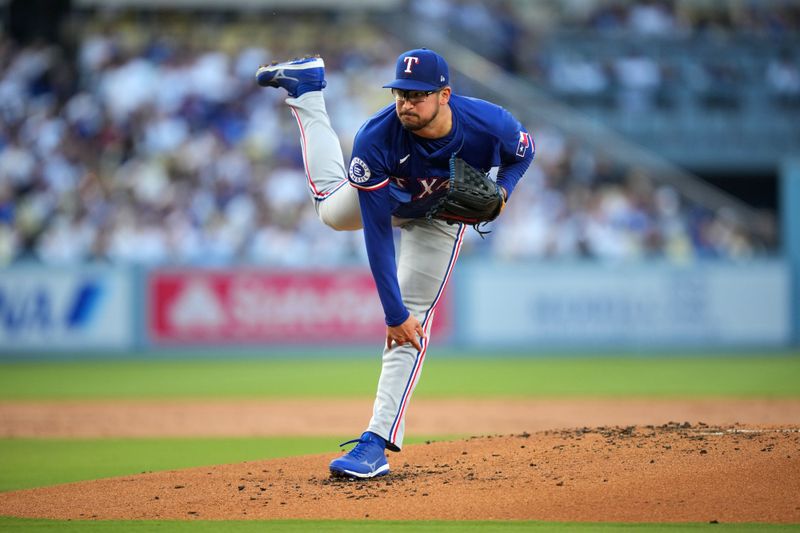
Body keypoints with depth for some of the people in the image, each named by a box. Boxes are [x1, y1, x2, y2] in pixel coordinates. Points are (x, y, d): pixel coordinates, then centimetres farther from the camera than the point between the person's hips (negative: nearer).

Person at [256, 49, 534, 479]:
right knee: (331, 209, 31)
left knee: (414, 320, -10)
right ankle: (308, 86, 46)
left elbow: (522, 151, -11)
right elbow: (377, 234, -36)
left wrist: (501, 191, -32)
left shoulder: (490, 124, -39)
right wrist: (393, 312, -37)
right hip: (385, 197, 1)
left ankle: (378, 442, -12)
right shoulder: (376, 140, -42)